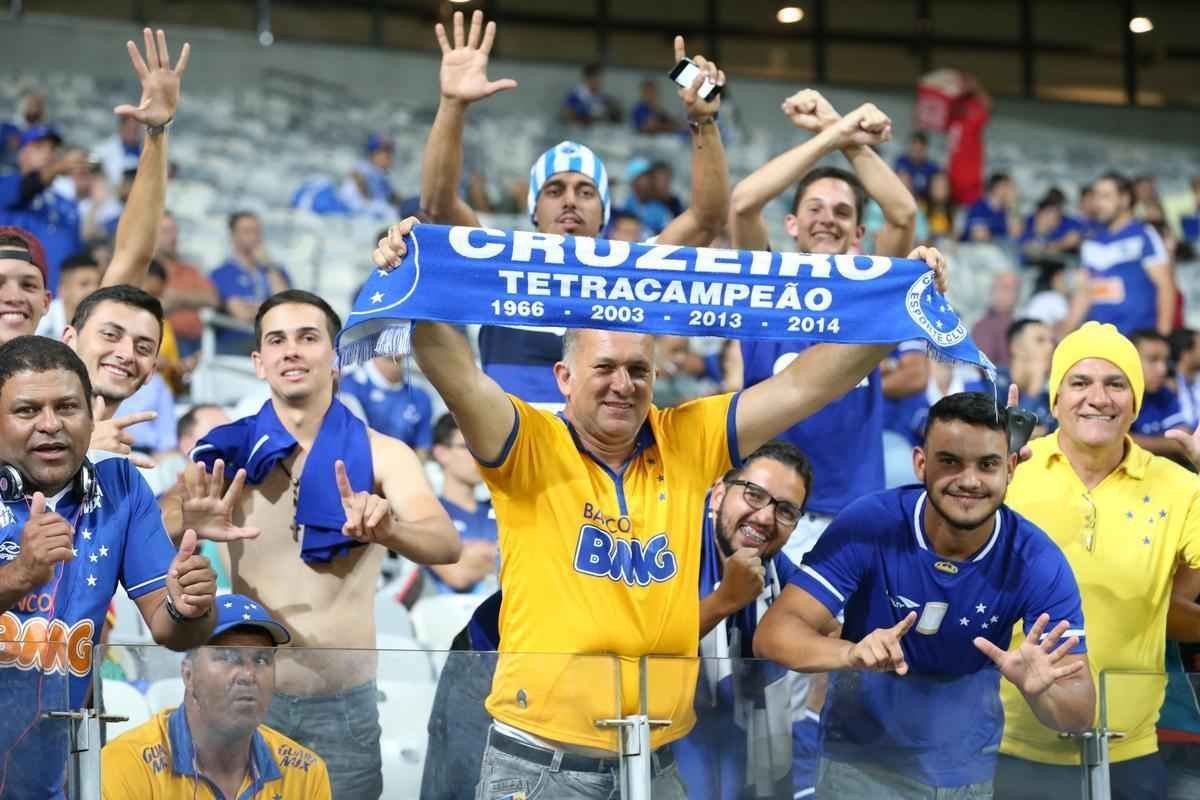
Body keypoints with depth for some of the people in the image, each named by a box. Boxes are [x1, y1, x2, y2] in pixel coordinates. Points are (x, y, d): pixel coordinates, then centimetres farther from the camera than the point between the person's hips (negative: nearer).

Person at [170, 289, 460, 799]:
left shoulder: (382, 455, -3)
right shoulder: (227, 450, -1)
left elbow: (445, 544, -18)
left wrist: (387, 530, -41)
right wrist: (188, 524, -38)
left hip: (345, 704, 0)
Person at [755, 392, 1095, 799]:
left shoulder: (1038, 562, -17)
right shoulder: (869, 525, -19)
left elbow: (1080, 712, -17)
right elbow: (773, 632, -23)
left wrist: (1039, 691, -40)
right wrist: (851, 653, -43)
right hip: (859, 761, -2)